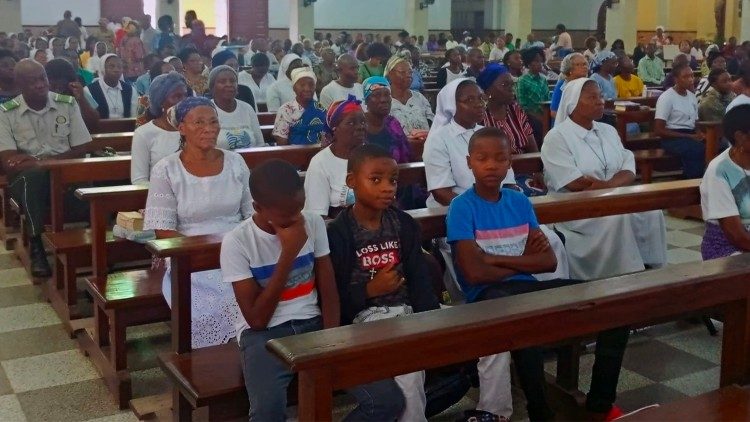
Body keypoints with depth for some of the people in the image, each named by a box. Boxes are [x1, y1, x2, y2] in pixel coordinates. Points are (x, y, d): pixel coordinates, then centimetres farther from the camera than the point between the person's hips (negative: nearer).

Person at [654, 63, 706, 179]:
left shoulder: (692, 96, 14)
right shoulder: (666, 98, -9)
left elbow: (695, 123, 19)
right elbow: (659, 130, -14)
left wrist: (700, 134, -7)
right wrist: (689, 137, -17)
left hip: (691, 135, 6)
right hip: (673, 137, -6)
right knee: (698, 149, -35)